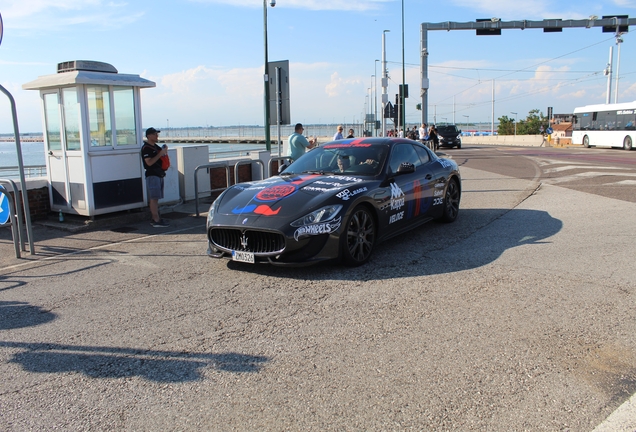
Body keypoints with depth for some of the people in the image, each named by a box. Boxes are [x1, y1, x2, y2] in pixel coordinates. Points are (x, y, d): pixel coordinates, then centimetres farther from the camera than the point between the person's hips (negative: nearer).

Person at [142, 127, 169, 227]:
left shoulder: (156, 146, 17)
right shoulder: (146, 148, -11)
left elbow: (162, 159, 28)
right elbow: (149, 162, -21)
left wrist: (165, 150, 8)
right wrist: (160, 154, -19)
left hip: (159, 174, 9)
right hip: (152, 175, -9)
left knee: (154, 198, 11)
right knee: (154, 198, -11)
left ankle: (155, 218, 15)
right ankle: (156, 221, -13)